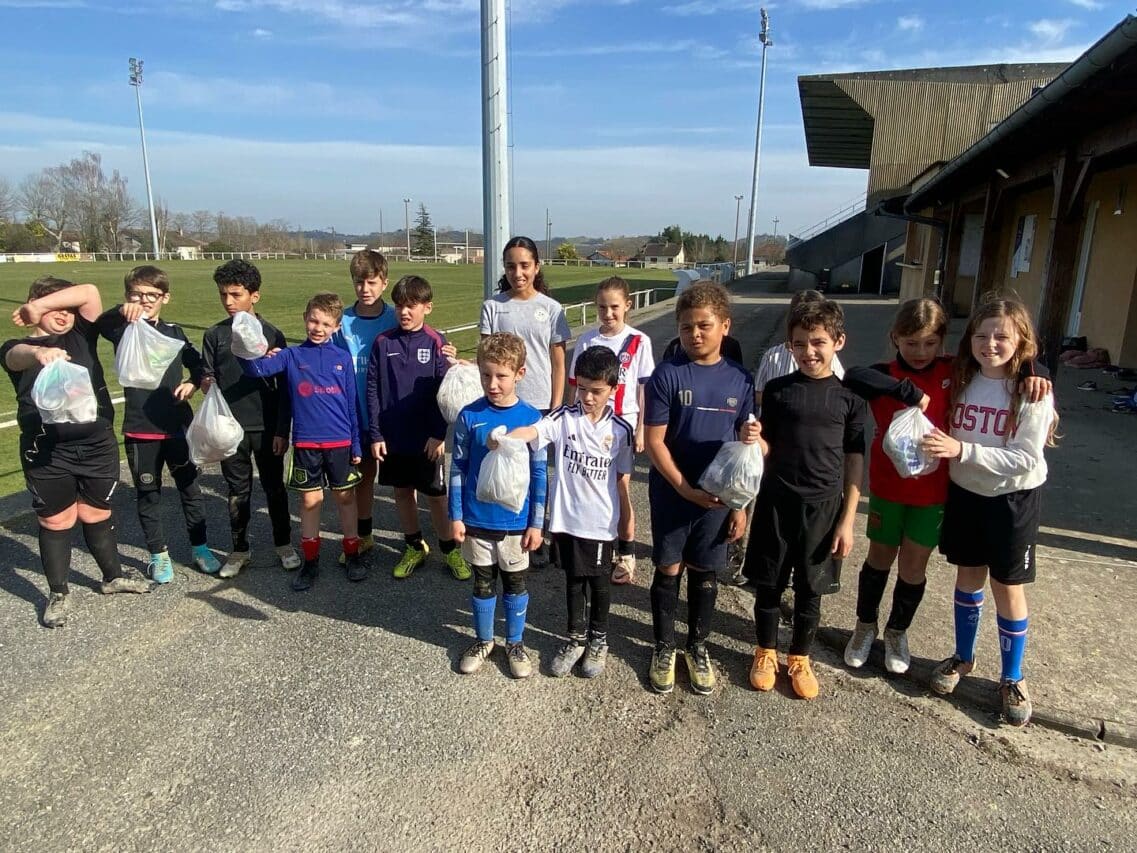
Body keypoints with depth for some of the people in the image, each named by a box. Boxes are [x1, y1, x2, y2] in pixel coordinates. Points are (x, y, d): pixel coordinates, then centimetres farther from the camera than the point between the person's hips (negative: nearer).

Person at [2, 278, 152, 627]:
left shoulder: (81, 336, 10)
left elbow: (90, 292, -3)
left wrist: (38, 306, -6)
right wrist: (40, 353, -46)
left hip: (98, 444, 2)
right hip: (47, 452, -2)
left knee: (97, 514, 15)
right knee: (56, 521, 7)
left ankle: (113, 577, 32)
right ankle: (58, 594, 22)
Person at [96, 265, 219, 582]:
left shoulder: (174, 332, 6)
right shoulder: (124, 330, -2)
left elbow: (197, 363, 15)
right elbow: (100, 324, -24)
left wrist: (193, 383, -7)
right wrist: (122, 311, -45)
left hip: (179, 425, 2)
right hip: (140, 429, -2)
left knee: (190, 487, 11)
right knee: (148, 493, 10)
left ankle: (199, 547, 26)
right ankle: (158, 553, 25)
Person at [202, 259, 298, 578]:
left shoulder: (272, 335, -3)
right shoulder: (214, 335, 3)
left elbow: (284, 388, -2)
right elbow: (206, 379, 4)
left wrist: (282, 430, -5)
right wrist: (206, 383, -20)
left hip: (266, 428, -1)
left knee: (274, 488, 10)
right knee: (237, 491, 11)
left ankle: (284, 544, 26)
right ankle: (239, 550, 25)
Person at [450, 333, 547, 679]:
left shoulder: (531, 418, -10)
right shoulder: (469, 416, -9)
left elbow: (538, 474, -4)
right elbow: (457, 468, -1)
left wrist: (536, 523, -4)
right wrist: (456, 516, -2)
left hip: (516, 521, 0)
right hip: (477, 520, 1)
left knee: (515, 583, 15)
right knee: (483, 582, 16)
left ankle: (515, 643, 34)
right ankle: (483, 641, 36)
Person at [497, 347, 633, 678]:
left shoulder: (620, 429, -6)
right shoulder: (564, 417, -8)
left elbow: (623, 480, 0)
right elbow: (531, 432, -26)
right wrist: (503, 438, -47)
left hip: (602, 523, 0)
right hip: (566, 518, 1)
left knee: (599, 581, 15)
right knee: (573, 579, 16)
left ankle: (599, 639, 37)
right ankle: (576, 638, 35)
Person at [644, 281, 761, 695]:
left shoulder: (740, 379, -1)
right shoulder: (667, 375, -10)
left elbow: (745, 446, 5)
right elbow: (653, 441, -10)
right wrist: (685, 489, -16)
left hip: (719, 498, 2)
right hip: (672, 495, -2)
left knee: (704, 573, 14)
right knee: (668, 571, 10)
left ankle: (698, 647, 34)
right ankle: (664, 648, 30)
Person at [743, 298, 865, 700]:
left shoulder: (849, 397, -1)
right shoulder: (777, 389, -1)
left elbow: (854, 461, 1)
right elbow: (767, 449, 3)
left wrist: (847, 519, -2)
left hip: (824, 505, 0)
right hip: (776, 501, 0)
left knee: (810, 588, 12)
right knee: (769, 583, 11)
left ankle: (800, 658, 32)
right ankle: (766, 652, 32)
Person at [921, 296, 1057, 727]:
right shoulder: (961, 382, -3)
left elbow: (1025, 459, -22)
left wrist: (963, 450, -30)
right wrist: (937, 446, -10)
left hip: (1013, 499, -4)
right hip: (965, 492, 4)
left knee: (1007, 588, 7)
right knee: (968, 577, 16)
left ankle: (1012, 679, 27)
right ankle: (963, 657, 36)